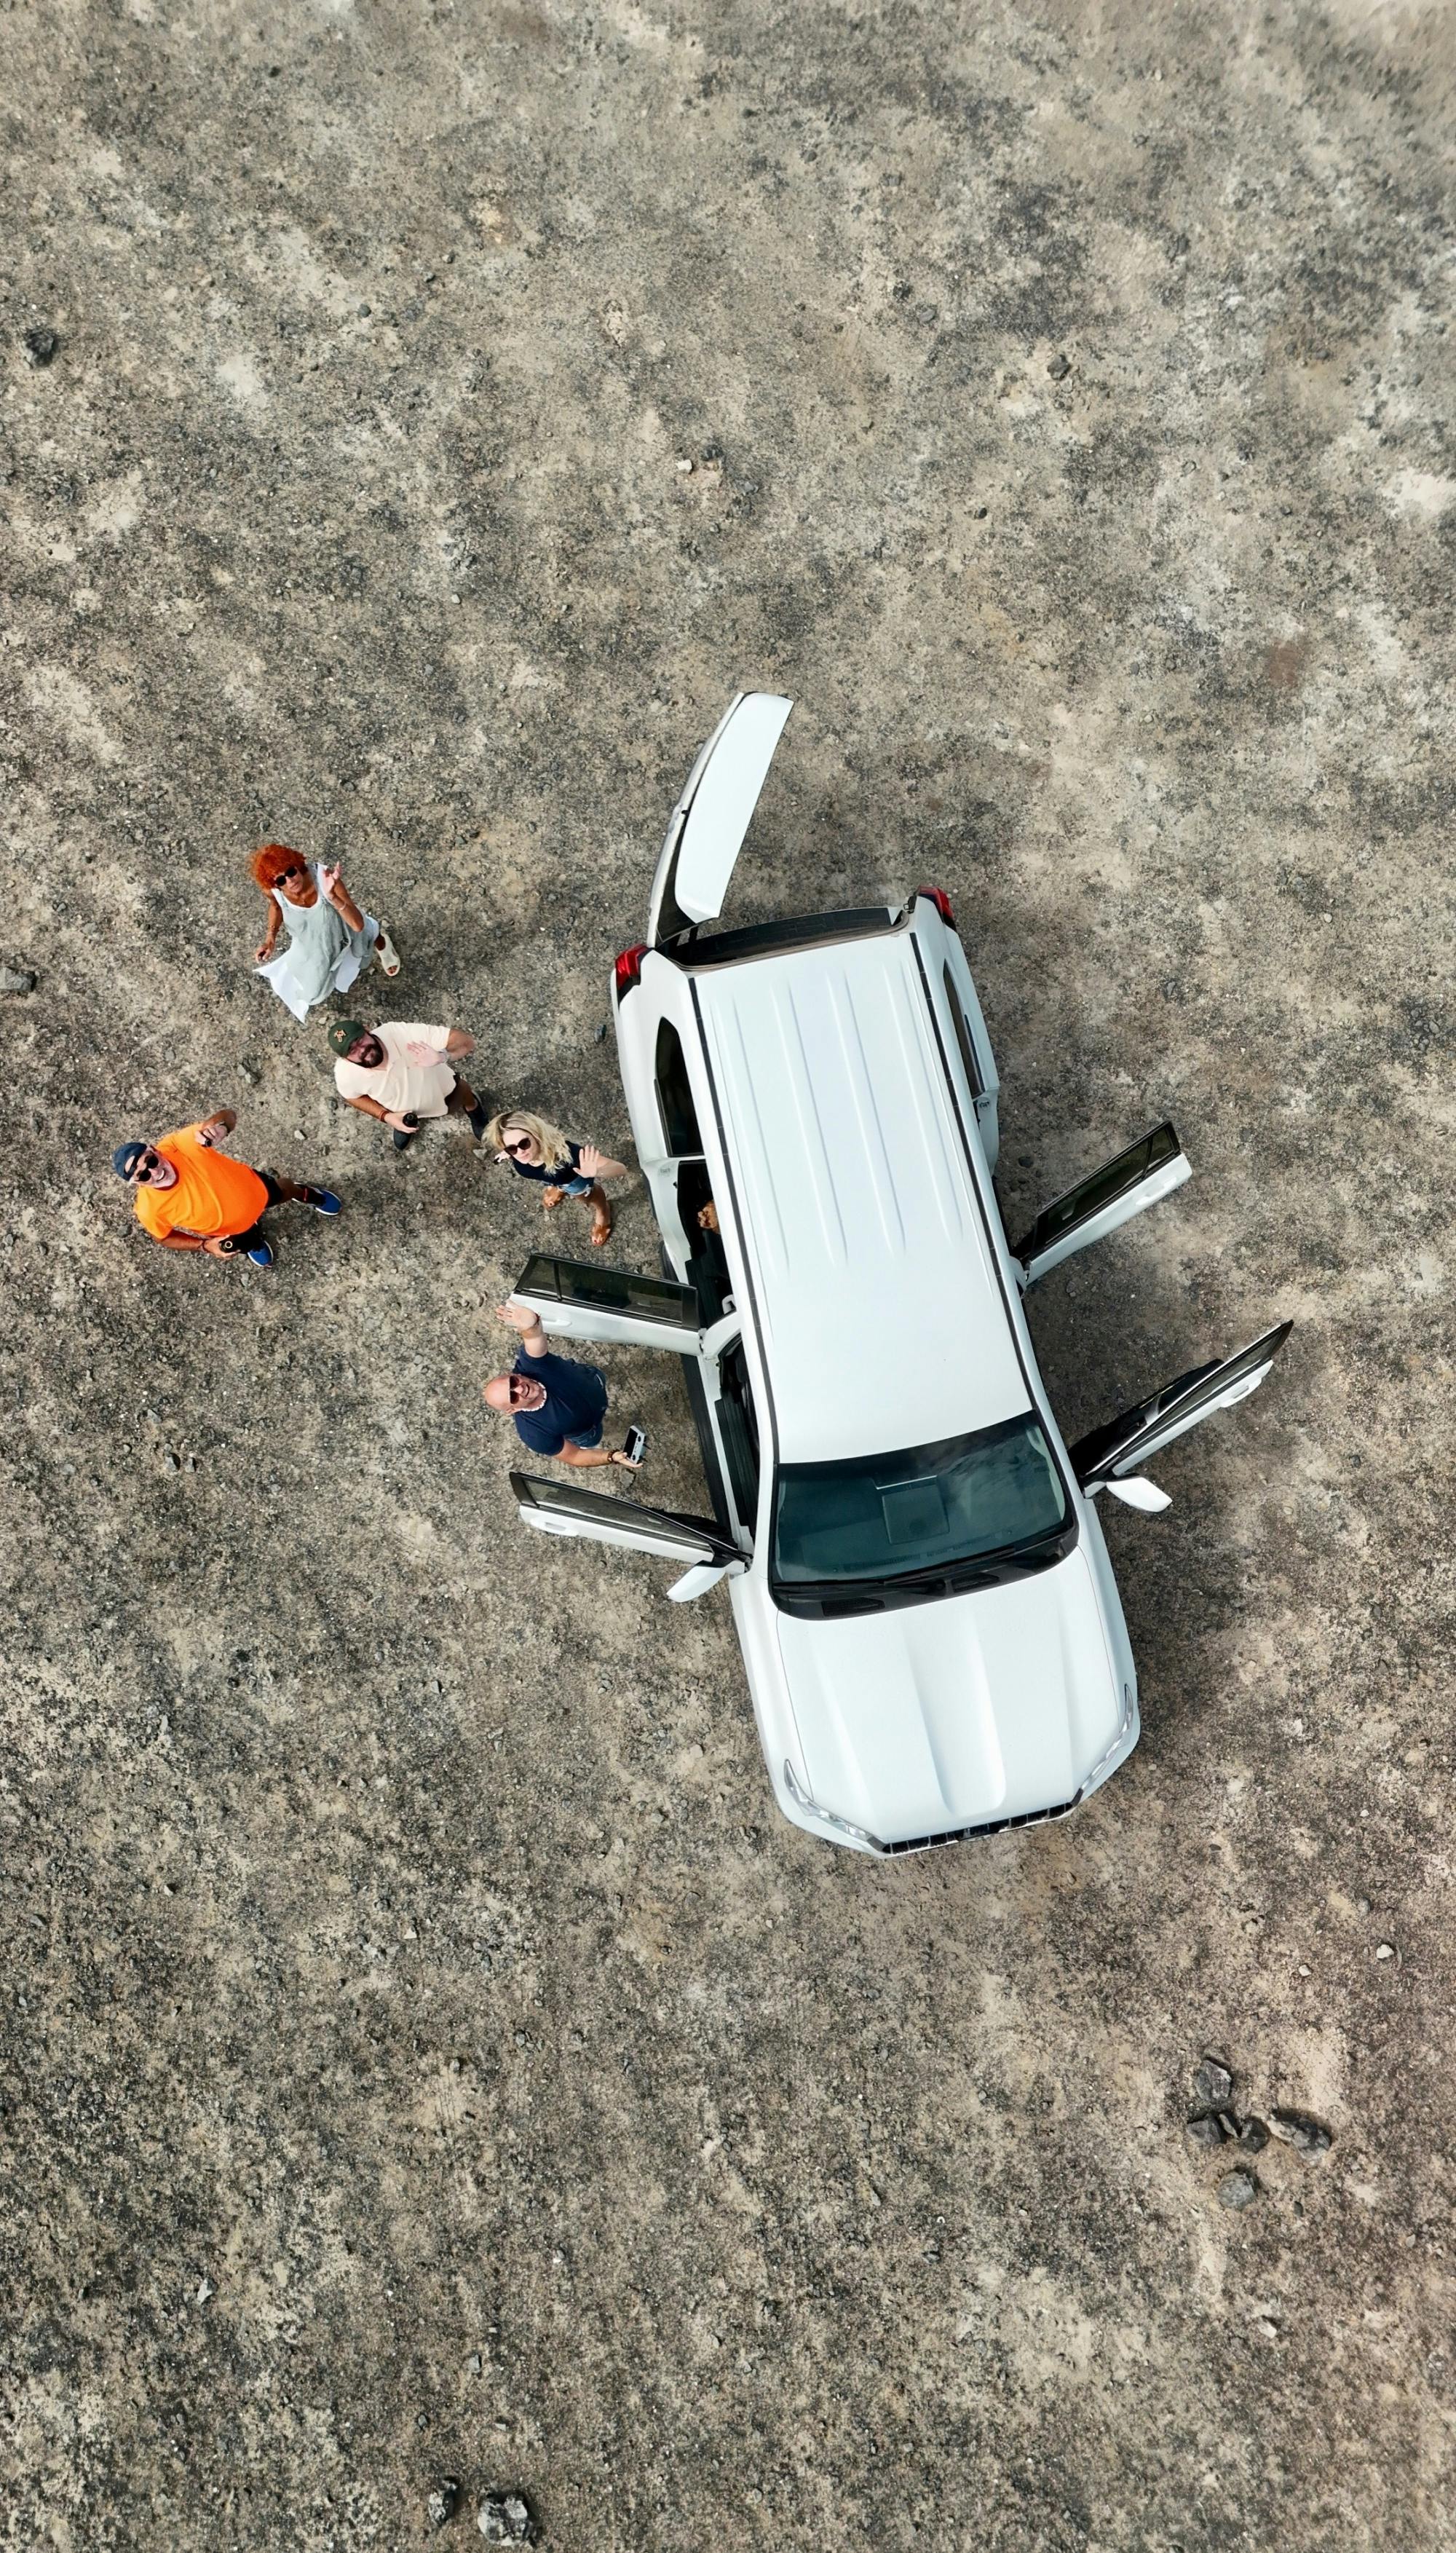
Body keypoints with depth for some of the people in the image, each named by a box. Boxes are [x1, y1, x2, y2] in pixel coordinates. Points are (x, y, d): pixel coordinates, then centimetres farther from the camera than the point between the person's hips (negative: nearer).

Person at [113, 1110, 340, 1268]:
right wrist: (206, 1246, -25)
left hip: (253, 1189, 1)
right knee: (249, 1245, 33)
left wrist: (218, 1126, -56)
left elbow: (229, 1115, -33)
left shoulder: (181, 1144, -41)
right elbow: (164, 1238, -14)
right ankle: (254, 1241, 73)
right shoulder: (150, 1210, -38)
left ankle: (305, 1195, 72)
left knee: (283, 1190, 33)